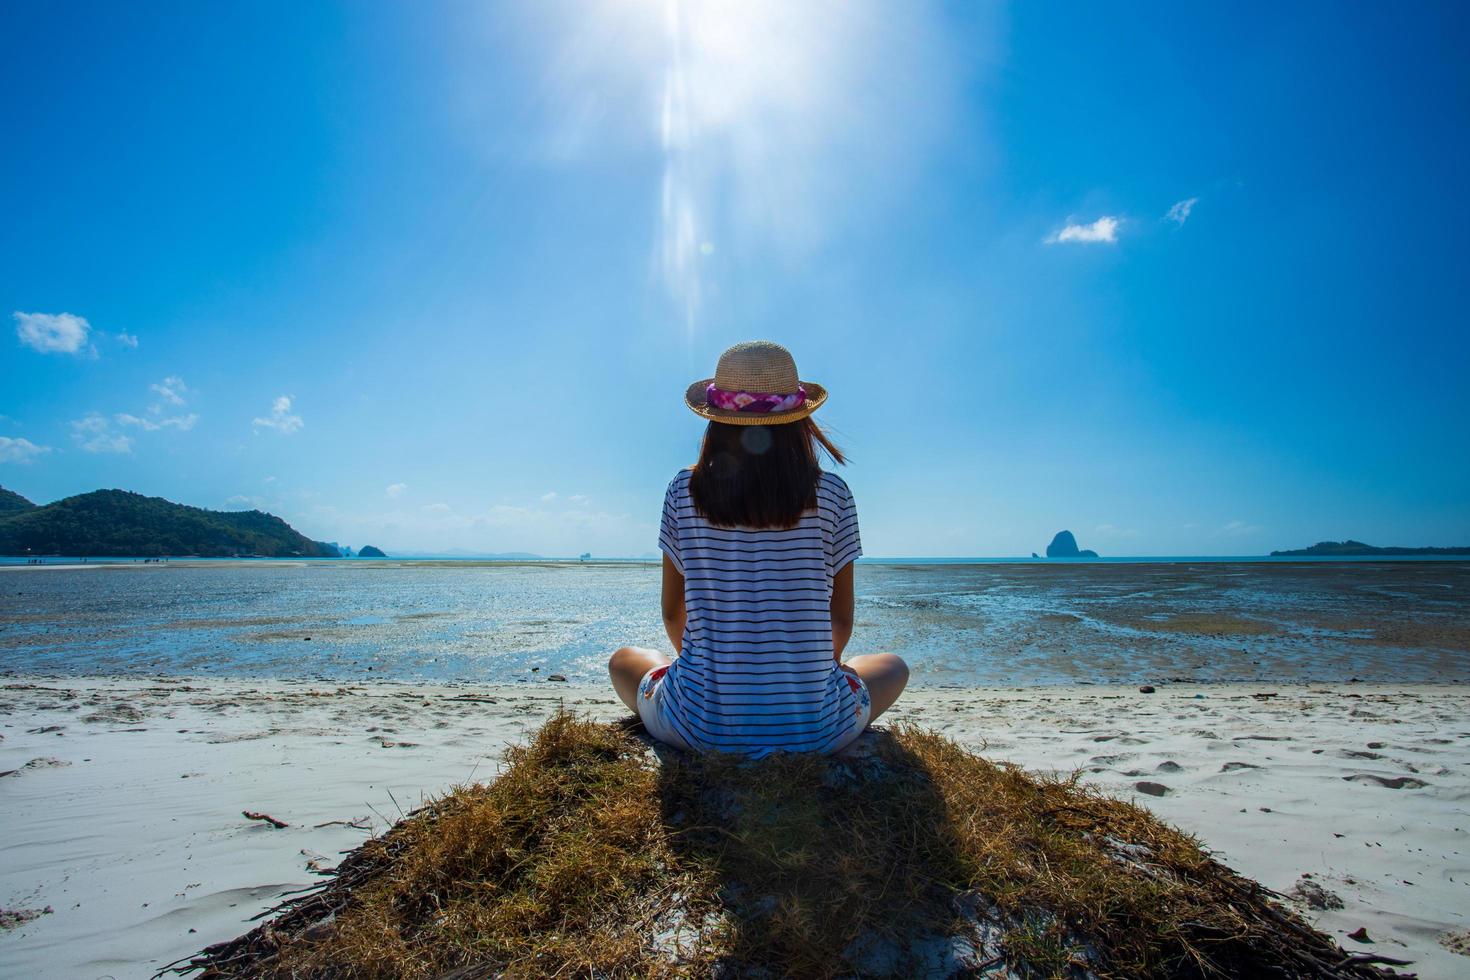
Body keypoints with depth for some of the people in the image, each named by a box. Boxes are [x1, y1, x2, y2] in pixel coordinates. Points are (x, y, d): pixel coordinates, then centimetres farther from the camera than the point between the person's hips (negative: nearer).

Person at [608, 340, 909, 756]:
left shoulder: (683, 492, -5)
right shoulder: (832, 493, -7)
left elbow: (673, 614, 4)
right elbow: (841, 620, 2)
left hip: (703, 726, 0)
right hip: (814, 729, 1)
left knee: (624, 660, 30)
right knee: (893, 666, 30)